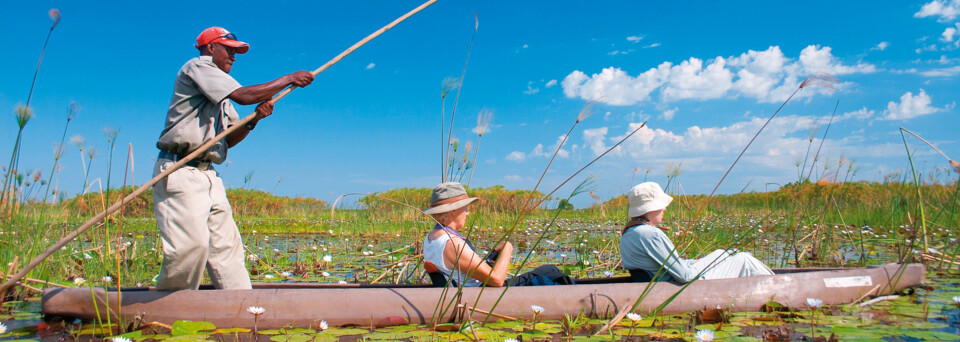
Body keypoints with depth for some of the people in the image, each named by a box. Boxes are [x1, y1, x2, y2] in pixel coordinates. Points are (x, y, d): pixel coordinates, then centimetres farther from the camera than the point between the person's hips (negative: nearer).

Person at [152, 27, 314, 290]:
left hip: (208, 177, 9)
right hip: (180, 172, -9)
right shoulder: (197, 67, -2)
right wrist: (289, 79, -8)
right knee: (191, 244, -17)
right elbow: (243, 96, -16)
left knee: (226, 245, 2)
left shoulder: (221, 96, 25)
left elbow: (229, 140, 19)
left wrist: (254, 120, 1)